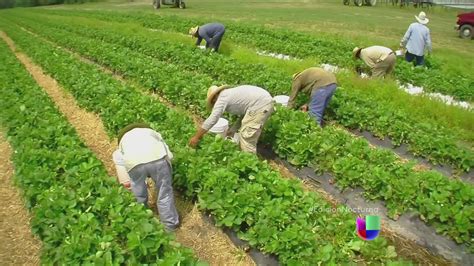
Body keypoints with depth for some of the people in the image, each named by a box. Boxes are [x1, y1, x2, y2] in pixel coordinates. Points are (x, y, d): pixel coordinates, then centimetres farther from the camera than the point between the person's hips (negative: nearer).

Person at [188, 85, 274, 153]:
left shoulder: (222, 98, -1)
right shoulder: (231, 94, 26)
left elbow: (212, 120, -7)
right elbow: (244, 115, 31)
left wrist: (196, 137, -1)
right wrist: (232, 131, 31)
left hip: (259, 105, -10)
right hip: (265, 101, 10)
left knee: (246, 137, -2)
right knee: (248, 135, 21)